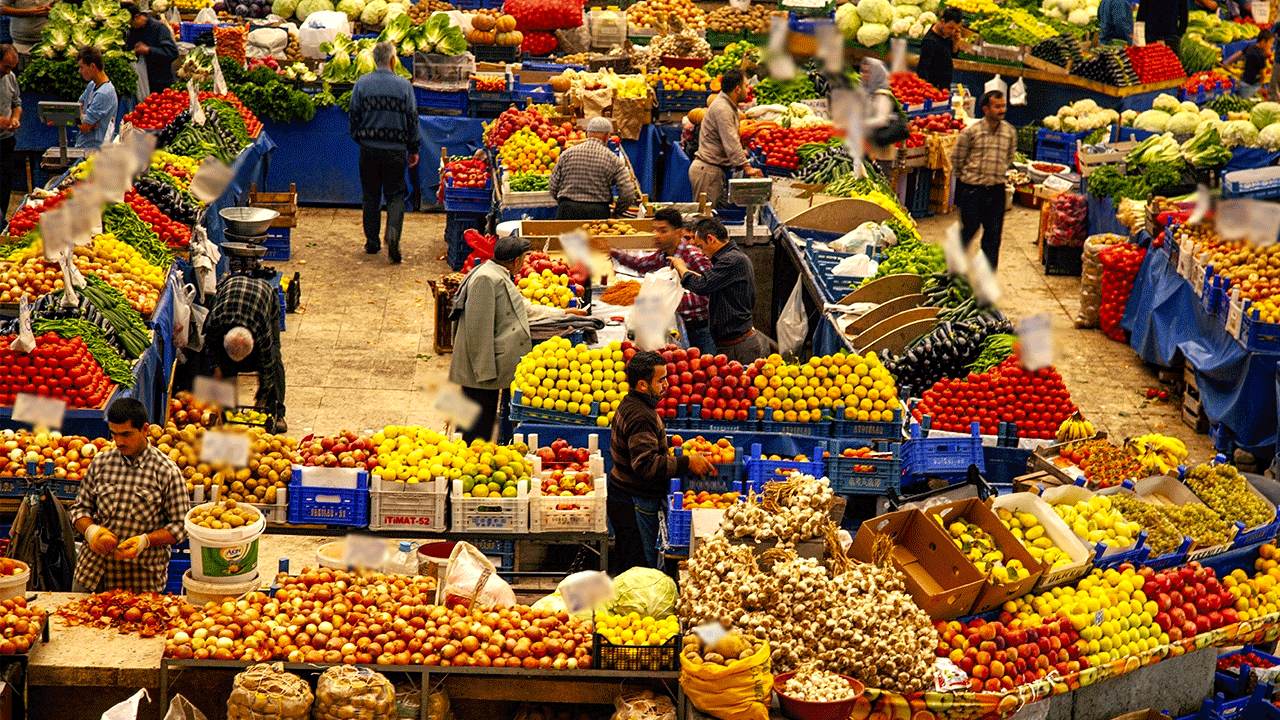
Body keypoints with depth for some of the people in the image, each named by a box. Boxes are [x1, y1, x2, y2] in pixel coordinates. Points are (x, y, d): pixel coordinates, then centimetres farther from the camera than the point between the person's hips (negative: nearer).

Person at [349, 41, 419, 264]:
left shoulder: (361, 83, -3)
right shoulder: (404, 85, -5)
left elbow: (354, 116, 3)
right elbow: (412, 119, 0)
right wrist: (414, 148, 10)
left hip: (369, 148, 1)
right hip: (395, 149, -1)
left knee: (371, 195, 14)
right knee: (396, 195, 6)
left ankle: (372, 242, 17)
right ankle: (393, 234, -18)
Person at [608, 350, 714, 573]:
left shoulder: (629, 404, 11)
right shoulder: (641, 417, -23)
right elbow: (646, 465, -31)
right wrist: (687, 463, -27)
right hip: (635, 504, -11)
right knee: (642, 568, -5)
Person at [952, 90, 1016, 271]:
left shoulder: (1010, 132, 2)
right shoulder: (970, 132, -11)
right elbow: (956, 159, 0)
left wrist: (997, 173, 12)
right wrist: (971, 175, 6)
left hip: (997, 190, 3)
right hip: (972, 189, -3)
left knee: (993, 236, 5)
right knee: (969, 231, 6)